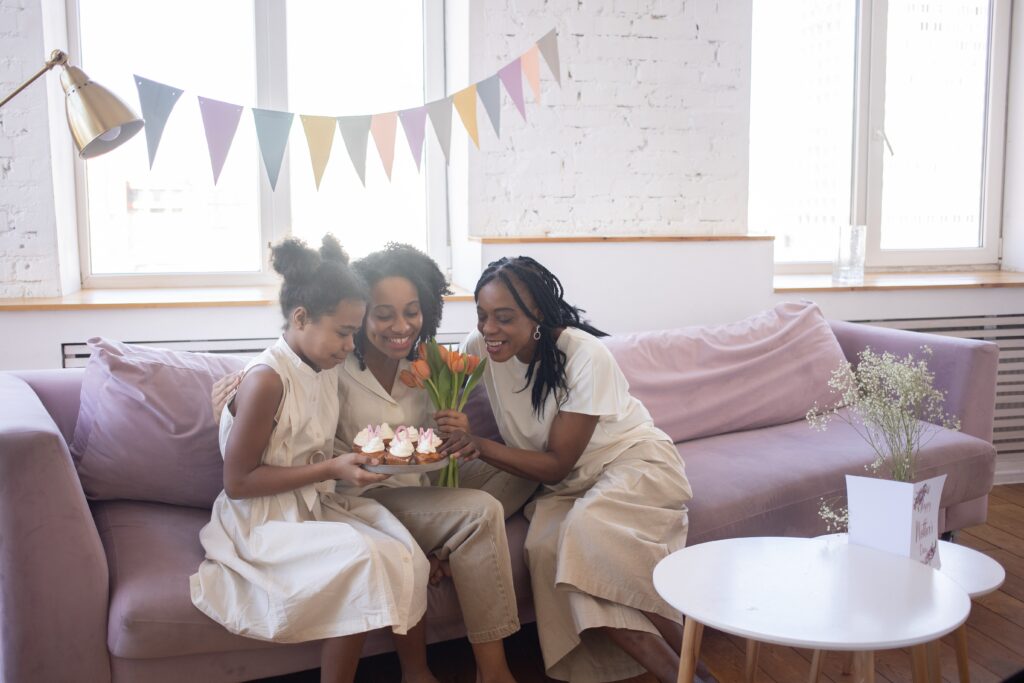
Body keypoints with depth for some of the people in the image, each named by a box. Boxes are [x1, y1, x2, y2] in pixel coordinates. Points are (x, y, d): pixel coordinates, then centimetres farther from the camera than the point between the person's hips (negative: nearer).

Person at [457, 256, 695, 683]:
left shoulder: (584, 354, -23)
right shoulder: (479, 347, -10)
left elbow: (556, 465, -20)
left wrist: (477, 444, -30)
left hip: (633, 460, -4)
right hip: (566, 486, 4)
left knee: (589, 526, -34)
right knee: (545, 547, -27)